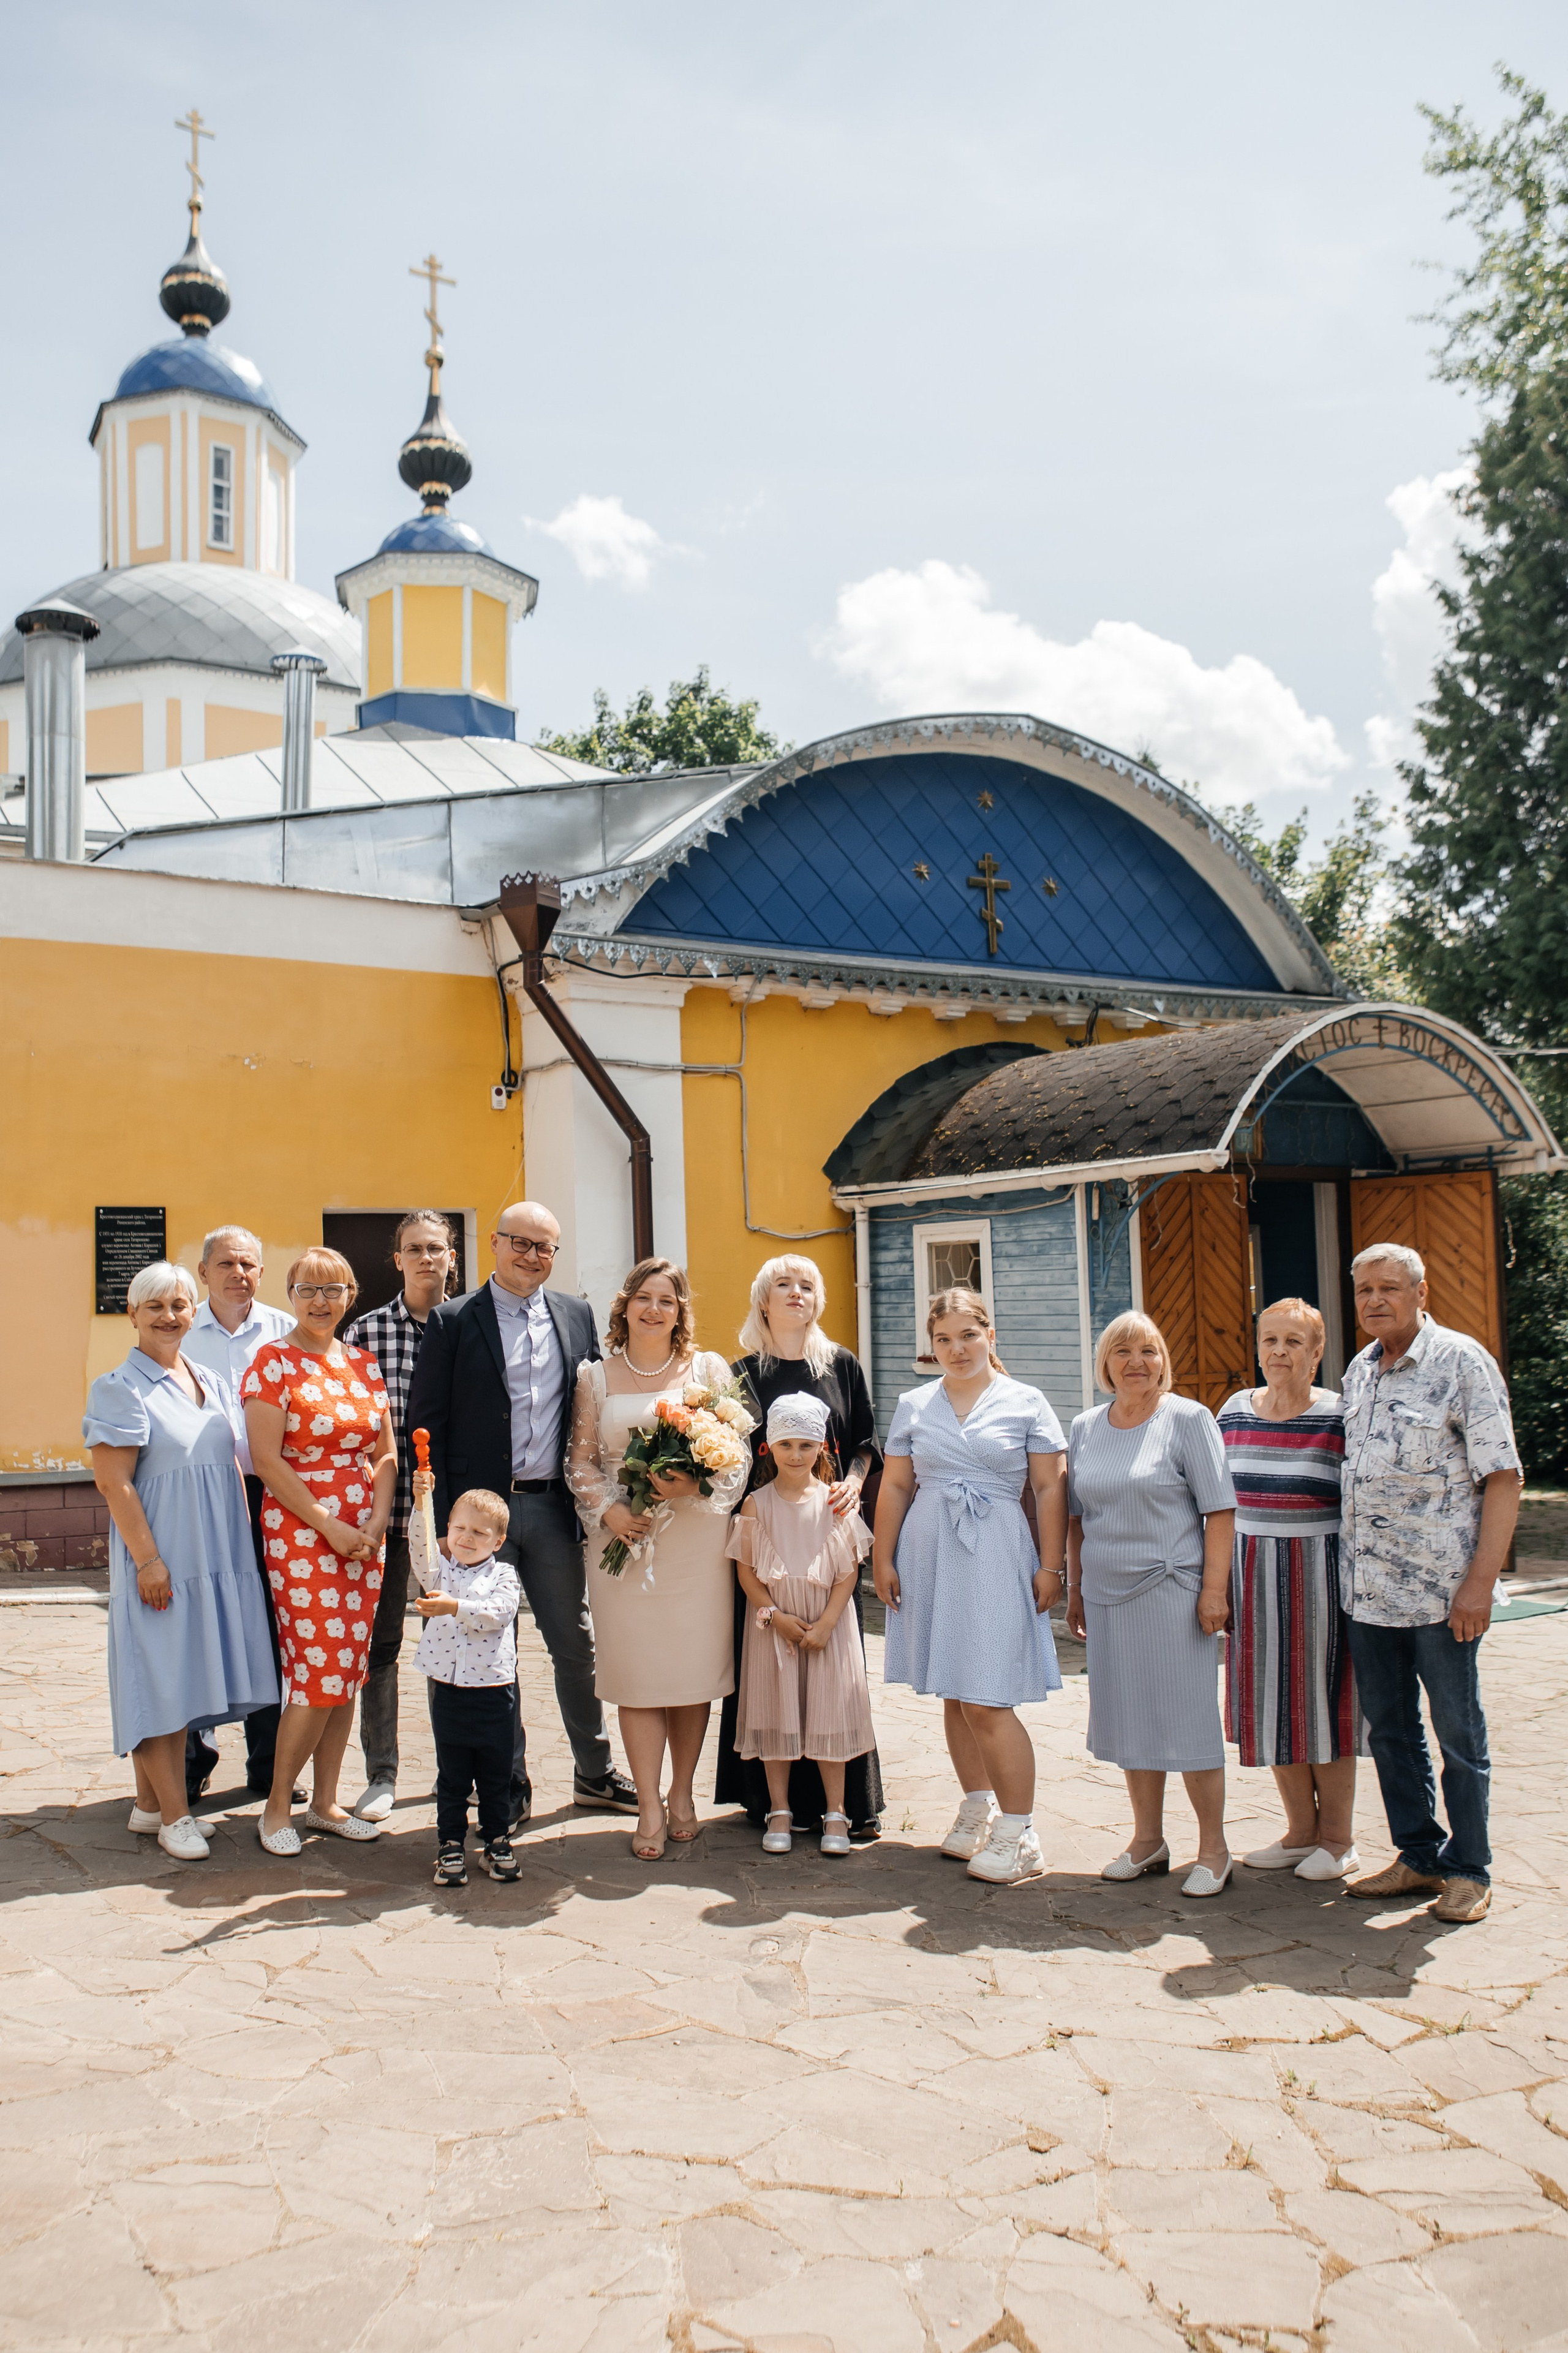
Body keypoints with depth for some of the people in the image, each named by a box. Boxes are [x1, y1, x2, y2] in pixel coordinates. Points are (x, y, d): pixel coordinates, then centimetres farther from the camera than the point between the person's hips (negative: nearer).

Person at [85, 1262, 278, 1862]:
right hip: (160, 1558, -6)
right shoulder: (119, 1389, -7)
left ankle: (150, 1802, 23)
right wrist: (147, 1559, -17)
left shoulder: (212, 1384, 13)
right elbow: (113, 1481, -13)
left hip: (217, 1558, 7)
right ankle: (174, 1815, 8)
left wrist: (244, 1539, 12)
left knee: (182, 1679, 12)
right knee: (160, 1679, 0)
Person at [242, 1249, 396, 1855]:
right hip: (299, 1532, -5)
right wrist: (328, 1525, -13)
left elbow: (386, 1452, 12)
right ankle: (277, 1806, 10)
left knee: (347, 1674, 8)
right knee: (320, 1675, -7)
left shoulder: (365, 1365, 10)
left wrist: (377, 1520, -4)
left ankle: (325, 1803, 19)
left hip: (363, 1534, 6)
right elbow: (265, 1457, -11)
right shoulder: (272, 1362, -6)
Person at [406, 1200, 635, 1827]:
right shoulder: (453, 1321, -2)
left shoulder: (576, 1316, 8)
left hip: (553, 1509, 3)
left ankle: (595, 1774, 27)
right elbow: (425, 1424, -4)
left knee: (577, 1644, 12)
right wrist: (443, 1518, -10)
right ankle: (510, 1787, 21)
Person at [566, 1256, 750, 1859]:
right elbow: (581, 1459, 9)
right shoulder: (595, 1376, 8)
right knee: (636, 1672, -1)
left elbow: (740, 1451, 3)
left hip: (696, 1536, 0)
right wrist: (607, 1510, -8)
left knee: (694, 1667, 2)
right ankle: (650, 1808, 8)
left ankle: (682, 1795, 19)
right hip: (623, 1538, 0)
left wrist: (695, 1483, -14)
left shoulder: (708, 1368, 6)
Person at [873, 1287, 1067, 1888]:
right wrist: (883, 1558, 5)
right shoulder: (913, 1406, 9)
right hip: (929, 1555, 4)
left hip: (996, 1557, -4)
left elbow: (1050, 1488, 0)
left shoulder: (1025, 1403, 2)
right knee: (953, 1695, 11)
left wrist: (1050, 1566, -5)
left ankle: (1018, 1833, 1)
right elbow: (895, 1486, 11)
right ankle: (978, 1808, 26)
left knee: (985, 1701, -9)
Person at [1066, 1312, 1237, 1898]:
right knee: (1129, 1717, 11)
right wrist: (1073, 1586, 13)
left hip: (1171, 1591, -5)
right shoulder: (1084, 1427, 10)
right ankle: (1147, 1841, 24)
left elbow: (1220, 1511, -7)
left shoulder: (1188, 1419, -4)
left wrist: (1214, 1588, -13)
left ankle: (1214, 1849, 12)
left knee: (1187, 1716, -1)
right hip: (1106, 1595, 5)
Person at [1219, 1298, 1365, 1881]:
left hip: (1319, 1573, -4)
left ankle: (1338, 1840, 18)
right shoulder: (1233, 1412, 5)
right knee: (1271, 1702, 10)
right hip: (1253, 1576, 5)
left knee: (1322, 1699, 3)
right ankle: (1301, 1831, 24)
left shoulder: (1340, 1419, -8)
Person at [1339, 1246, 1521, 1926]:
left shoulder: (1461, 1361, -9)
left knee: (1458, 1734, 6)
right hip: (1369, 1587, 6)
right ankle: (1418, 1856, 27)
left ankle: (1468, 1871, 19)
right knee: (1390, 1728, 13)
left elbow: (1503, 1477, -12)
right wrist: (1350, 1565, 13)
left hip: (1440, 1587, -6)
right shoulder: (1359, 1371, 10)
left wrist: (1481, 1581, -17)